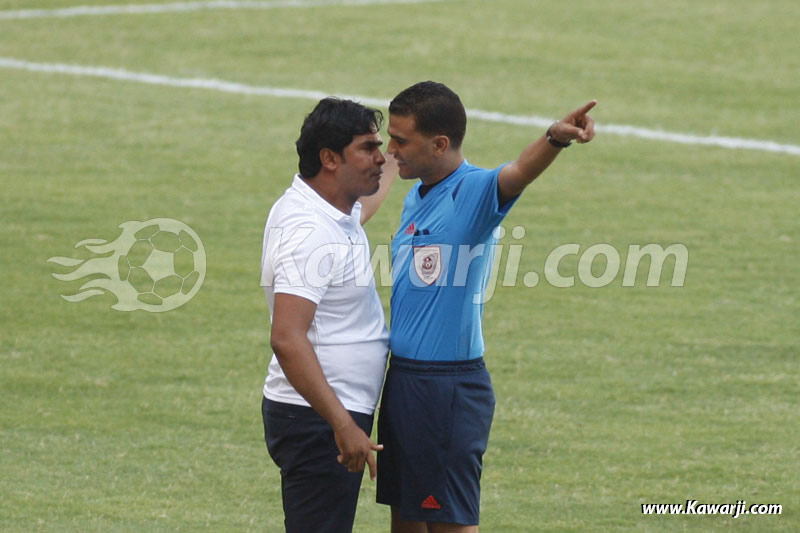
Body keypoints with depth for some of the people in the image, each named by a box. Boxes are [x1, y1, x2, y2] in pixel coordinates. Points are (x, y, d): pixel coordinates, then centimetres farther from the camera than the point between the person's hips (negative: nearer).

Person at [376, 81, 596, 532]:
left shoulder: (474, 192, -15)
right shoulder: (416, 199, 12)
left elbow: (517, 174, -38)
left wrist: (555, 140, -59)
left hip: (450, 388, -9)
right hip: (404, 377, 9)